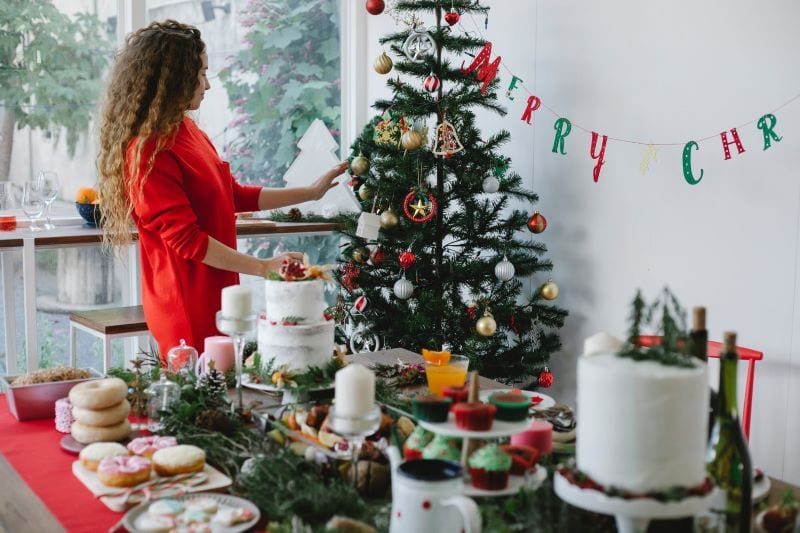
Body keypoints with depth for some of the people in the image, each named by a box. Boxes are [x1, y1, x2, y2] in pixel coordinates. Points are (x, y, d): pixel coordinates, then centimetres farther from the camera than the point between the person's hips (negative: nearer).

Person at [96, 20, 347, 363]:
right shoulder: (148, 151, -19)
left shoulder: (187, 131, 8)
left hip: (213, 295, 9)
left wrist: (310, 193, 14)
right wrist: (263, 268, -21)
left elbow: (234, 196, 15)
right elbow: (187, 239, -22)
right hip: (187, 306, -9)